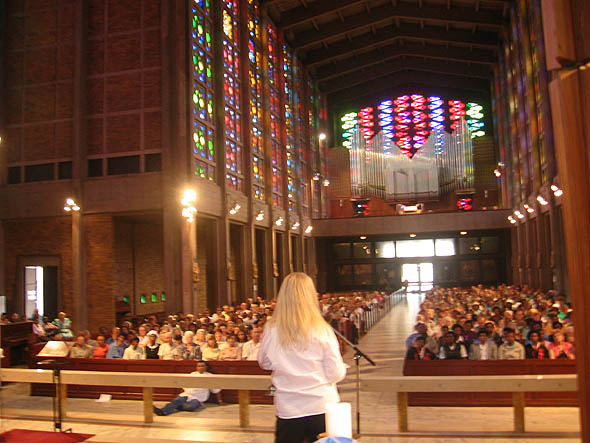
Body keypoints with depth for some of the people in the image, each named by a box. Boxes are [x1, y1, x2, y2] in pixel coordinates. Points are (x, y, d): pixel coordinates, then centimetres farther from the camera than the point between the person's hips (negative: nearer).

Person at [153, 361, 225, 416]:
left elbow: (216, 390, 12)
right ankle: (162, 411, -48)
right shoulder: (192, 374, 21)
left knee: (192, 406, -38)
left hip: (197, 398, -3)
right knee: (175, 401, -28)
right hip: (186, 395, 3)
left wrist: (219, 401, 13)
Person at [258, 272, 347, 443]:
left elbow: (264, 363, 6)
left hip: (287, 410, 1)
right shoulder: (321, 330, -15)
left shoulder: (272, 329, -11)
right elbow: (336, 374, -10)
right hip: (322, 406, 0)